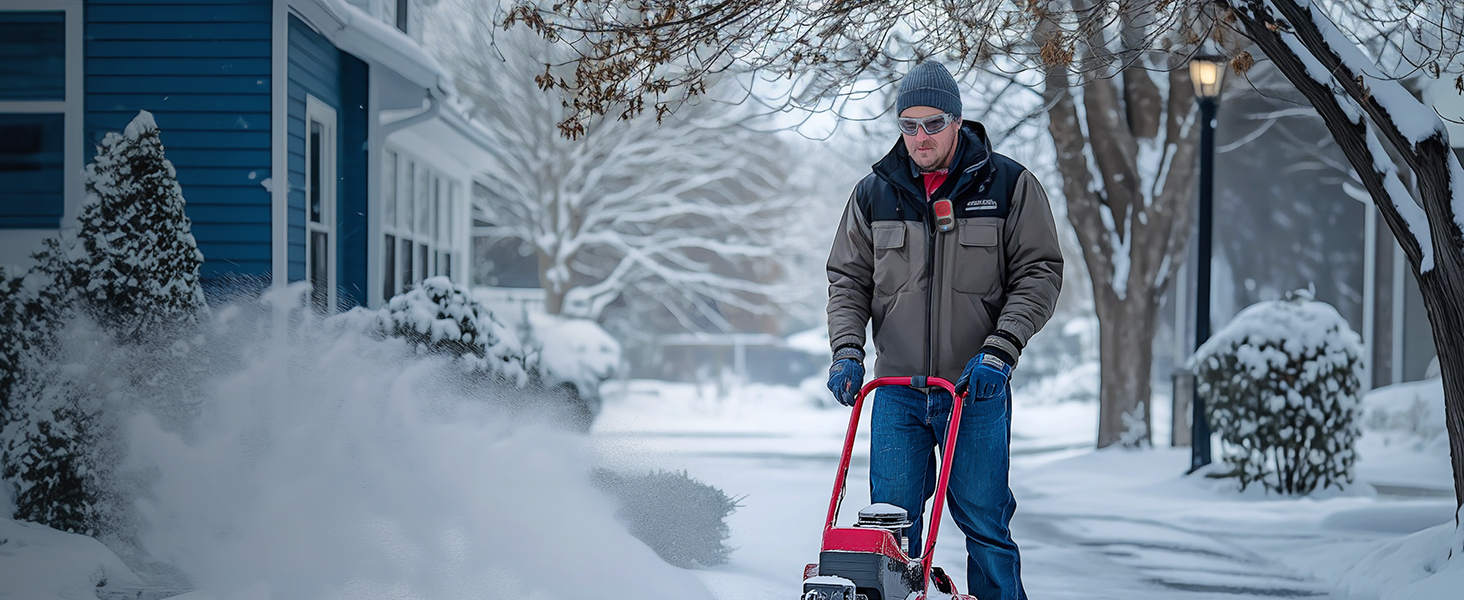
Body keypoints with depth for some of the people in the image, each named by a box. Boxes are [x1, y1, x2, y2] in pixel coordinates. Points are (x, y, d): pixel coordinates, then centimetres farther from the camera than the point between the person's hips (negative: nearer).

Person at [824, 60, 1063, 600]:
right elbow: (848, 280, 12)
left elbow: (1039, 273, -2)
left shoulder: (1010, 186, 0)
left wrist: (998, 349, -13)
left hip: (978, 390, -2)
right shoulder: (875, 193, 7)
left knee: (984, 524, 0)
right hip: (897, 389, 2)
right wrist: (847, 349, -4)